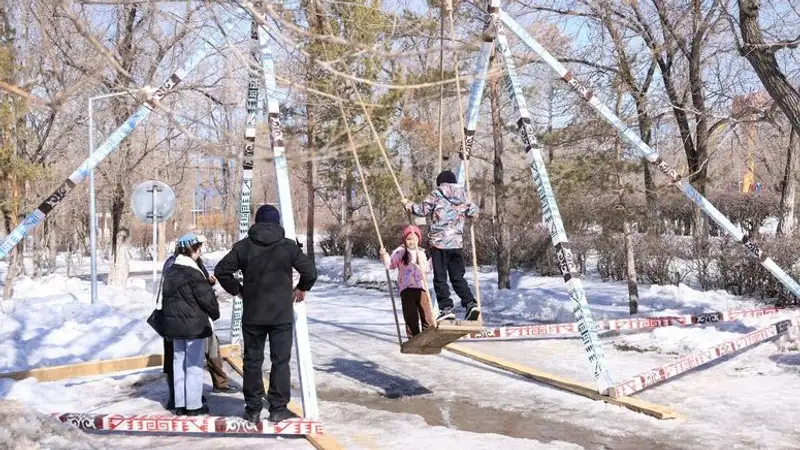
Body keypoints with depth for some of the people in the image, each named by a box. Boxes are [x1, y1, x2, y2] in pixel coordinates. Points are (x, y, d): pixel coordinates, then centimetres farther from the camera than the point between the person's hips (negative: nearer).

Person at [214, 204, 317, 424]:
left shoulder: (244, 246, 0)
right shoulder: (288, 246, -3)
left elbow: (221, 270, -1)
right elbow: (310, 271, -5)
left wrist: (237, 289, 12)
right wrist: (301, 288, 13)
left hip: (252, 315, 1)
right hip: (282, 315, -1)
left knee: (252, 361, 10)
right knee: (280, 361, 7)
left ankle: (253, 409, 15)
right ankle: (278, 408, 8)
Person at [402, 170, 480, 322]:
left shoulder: (436, 194, -2)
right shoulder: (463, 197, 11)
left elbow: (422, 210, -4)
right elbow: (474, 213, 14)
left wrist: (408, 204, 13)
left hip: (439, 242, -4)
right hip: (456, 243, 4)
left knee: (440, 277, 1)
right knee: (458, 277, 12)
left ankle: (446, 308, -6)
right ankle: (470, 303, -3)